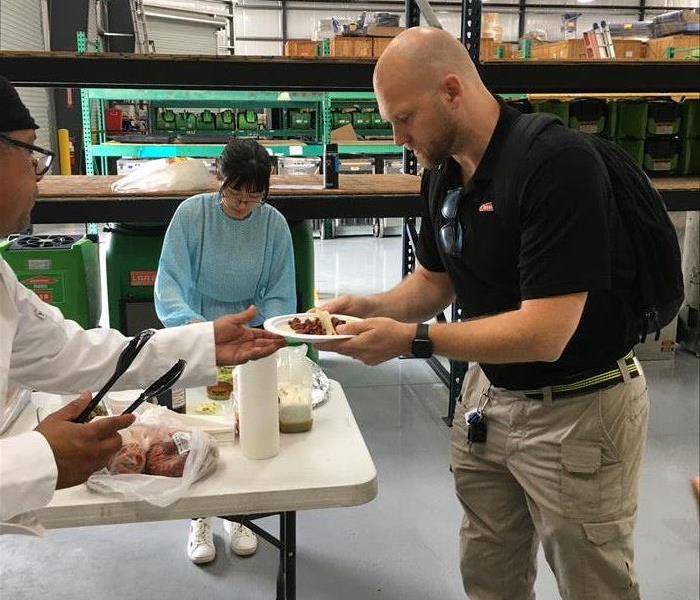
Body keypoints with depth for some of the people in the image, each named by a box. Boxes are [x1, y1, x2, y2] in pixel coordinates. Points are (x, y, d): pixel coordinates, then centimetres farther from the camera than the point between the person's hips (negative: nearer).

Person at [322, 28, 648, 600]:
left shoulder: (558, 164, -26)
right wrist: (371, 308, -7)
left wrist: (411, 339, -26)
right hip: (490, 394, 7)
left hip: (579, 408, -7)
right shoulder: (442, 173, 0)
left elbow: (545, 334, -29)